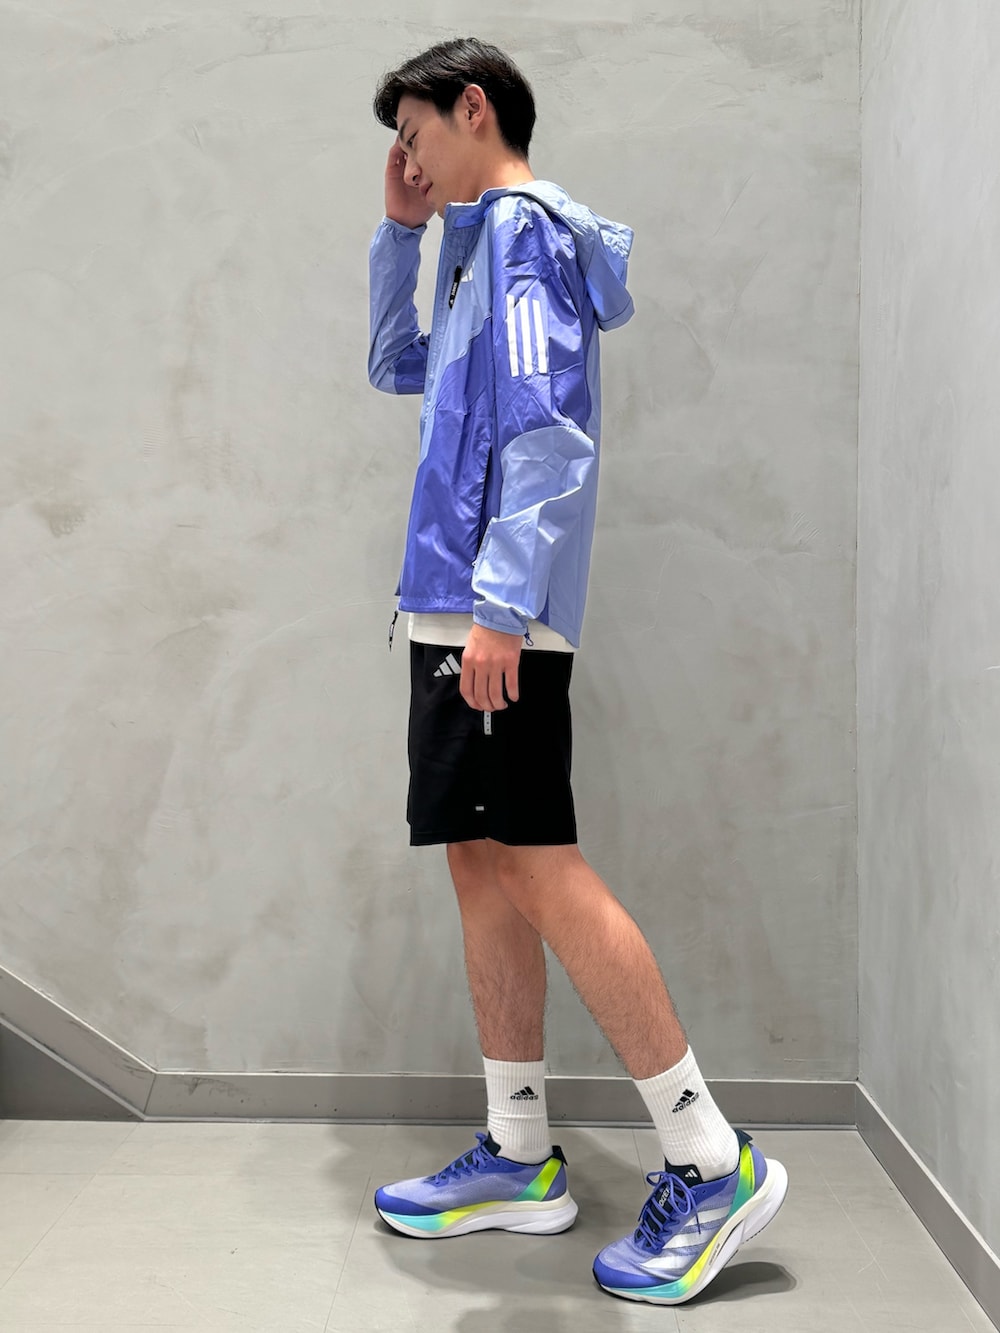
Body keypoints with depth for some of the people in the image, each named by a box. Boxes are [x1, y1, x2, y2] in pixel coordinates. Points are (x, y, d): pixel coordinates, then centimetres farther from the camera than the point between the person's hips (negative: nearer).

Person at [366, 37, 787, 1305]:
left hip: (494, 616, -10)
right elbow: (395, 368, 37)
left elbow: (548, 433, -17)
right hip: (456, 610, 10)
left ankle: (710, 1161, -2)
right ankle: (519, 1156, 17)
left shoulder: (524, 225, -5)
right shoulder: (482, 242, 24)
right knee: (483, 864, 9)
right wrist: (399, 233, 27)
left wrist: (501, 605, -23)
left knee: (539, 867, -11)